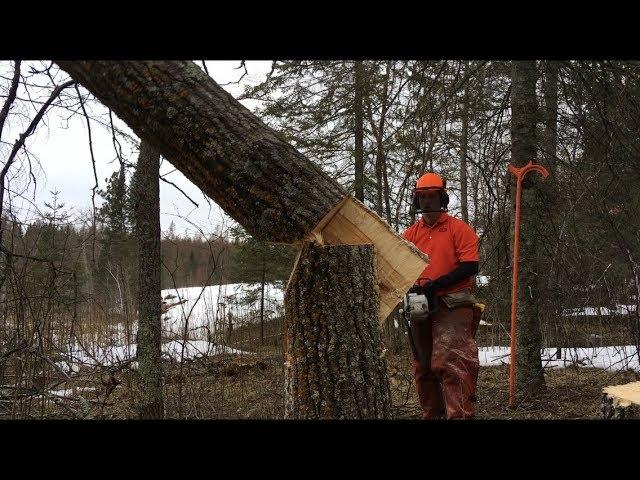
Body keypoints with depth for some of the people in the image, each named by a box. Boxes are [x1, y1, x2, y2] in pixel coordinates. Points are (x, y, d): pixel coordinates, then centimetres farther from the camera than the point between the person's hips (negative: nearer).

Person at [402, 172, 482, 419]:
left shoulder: (458, 228, -1)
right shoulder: (410, 234, 14)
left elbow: (470, 266, -9)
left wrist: (436, 285, -17)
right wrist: (410, 287, -12)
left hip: (452, 306, -6)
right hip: (421, 308, 6)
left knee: (451, 364, -16)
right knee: (422, 367, 11)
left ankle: (460, 415, -17)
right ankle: (431, 415, 23)